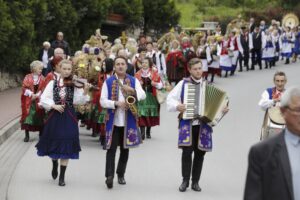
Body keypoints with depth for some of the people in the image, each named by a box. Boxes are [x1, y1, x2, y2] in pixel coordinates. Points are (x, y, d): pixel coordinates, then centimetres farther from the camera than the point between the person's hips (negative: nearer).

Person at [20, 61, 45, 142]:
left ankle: (41, 135, 12)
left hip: (39, 101, 1)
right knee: (28, 116, -3)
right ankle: (27, 135, 4)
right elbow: (24, 87, -5)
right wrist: (31, 94, -17)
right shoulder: (28, 77, 2)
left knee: (39, 118, 1)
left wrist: (37, 95, -16)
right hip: (28, 101, -1)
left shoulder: (42, 78, 4)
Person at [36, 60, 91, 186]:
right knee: (53, 144, 11)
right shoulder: (53, 83, 2)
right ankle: (55, 165, 42)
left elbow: (79, 101, -12)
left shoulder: (75, 84, -1)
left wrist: (85, 92, -29)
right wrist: (54, 105, -17)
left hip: (69, 118, -1)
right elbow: (43, 99, -2)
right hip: (54, 117, 1)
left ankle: (62, 176, 6)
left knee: (66, 147, -2)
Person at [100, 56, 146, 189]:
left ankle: (121, 175, 22)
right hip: (113, 121, -2)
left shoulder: (134, 81, 5)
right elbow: (102, 101, -4)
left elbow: (143, 95, -8)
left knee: (125, 148, 10)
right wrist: (116, 103, -19)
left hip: (128, 121, 2)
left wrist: (133, 90, -27)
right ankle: (109, 176, -14)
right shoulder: (108, 82, 2)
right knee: (111, 148, -9)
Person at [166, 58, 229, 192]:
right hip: (187, 123, -2)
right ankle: (185, 180, 1)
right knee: (187, 151, -11)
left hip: (203, 125, 3)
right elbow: (170, 98, 1)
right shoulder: (183, 83, 3)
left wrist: (223, 109, -6)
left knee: (200, 153, 4)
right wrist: (177, 106, -17)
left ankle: (195, 181, 15)